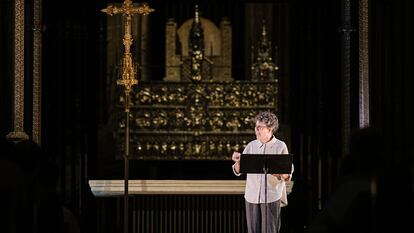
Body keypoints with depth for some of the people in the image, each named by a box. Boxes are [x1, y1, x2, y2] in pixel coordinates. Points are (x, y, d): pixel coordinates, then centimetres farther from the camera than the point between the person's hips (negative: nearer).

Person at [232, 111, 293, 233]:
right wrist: (237, 161, -16)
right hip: (252, 196, 3)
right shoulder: (251, 146, 5)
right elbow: (238, 171, 5)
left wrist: (274, 171, -21)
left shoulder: (280, 147, -3)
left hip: (271, 198, -3)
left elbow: (287, 176, -1)